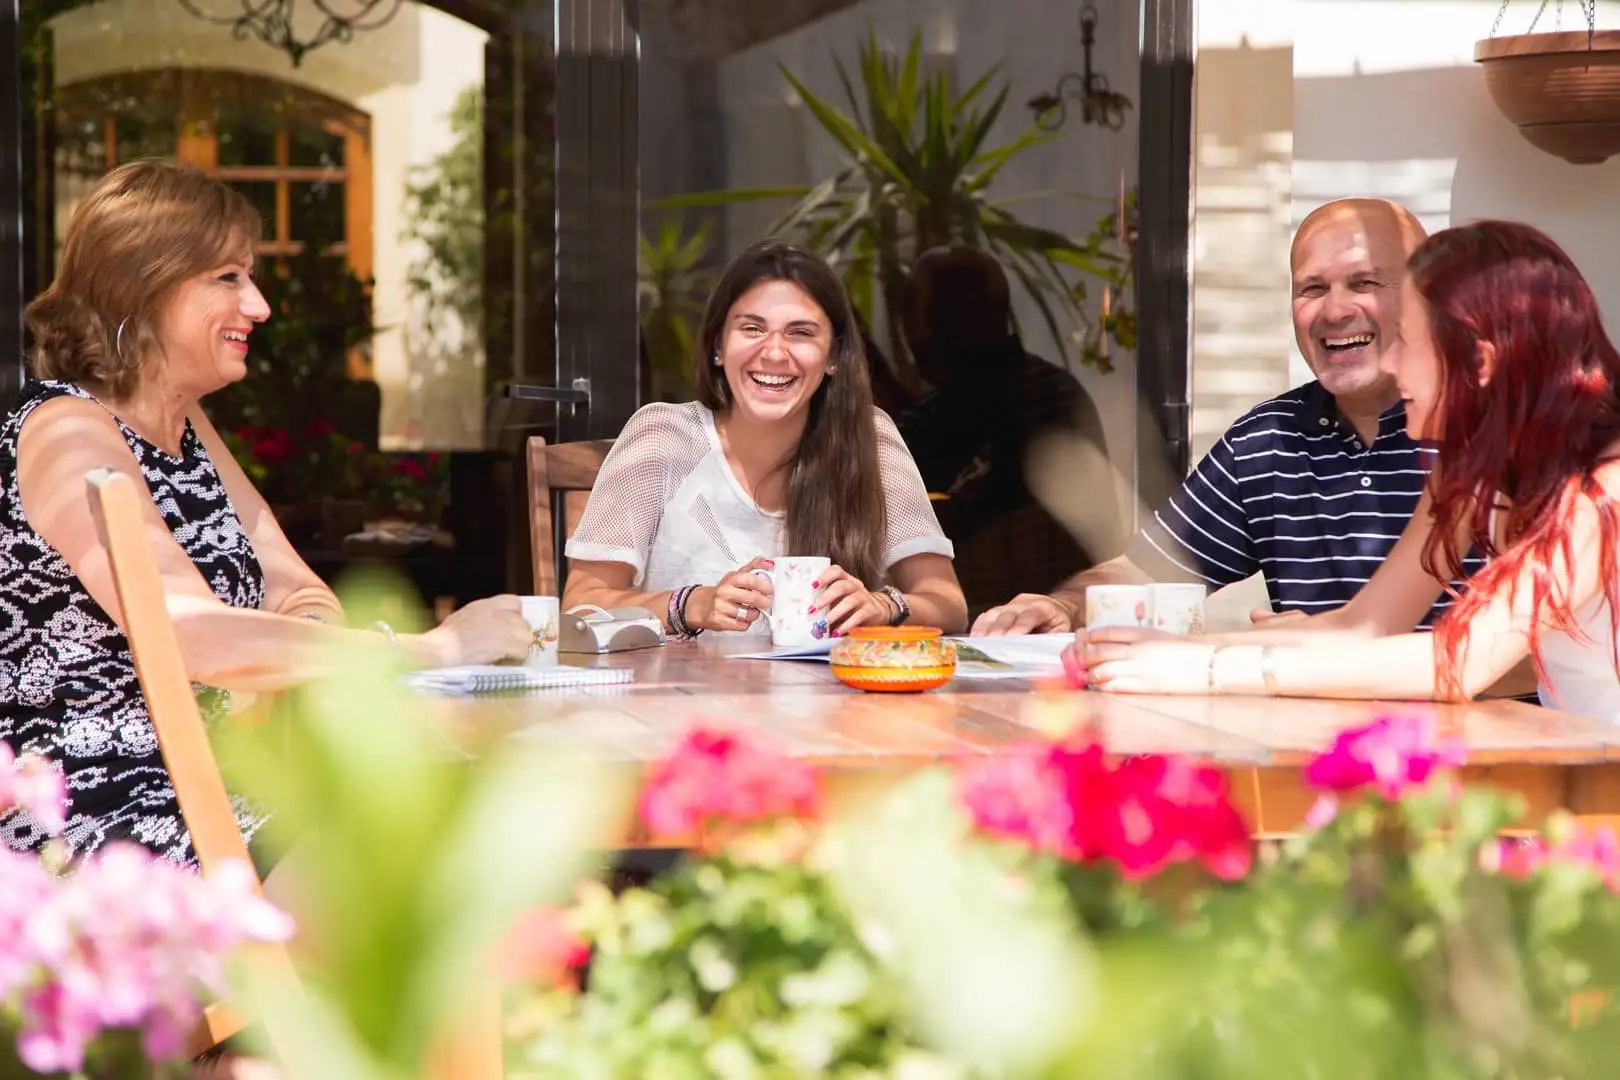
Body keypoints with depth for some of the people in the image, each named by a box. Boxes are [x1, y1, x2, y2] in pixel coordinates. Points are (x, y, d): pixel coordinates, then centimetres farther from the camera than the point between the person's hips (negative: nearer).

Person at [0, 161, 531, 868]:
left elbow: (294, 590, 13)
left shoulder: (185, 427, 16)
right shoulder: (65, 434, -14)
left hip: (194, 798, 9)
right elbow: (192, 635, -26)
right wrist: (434, 648, -24)